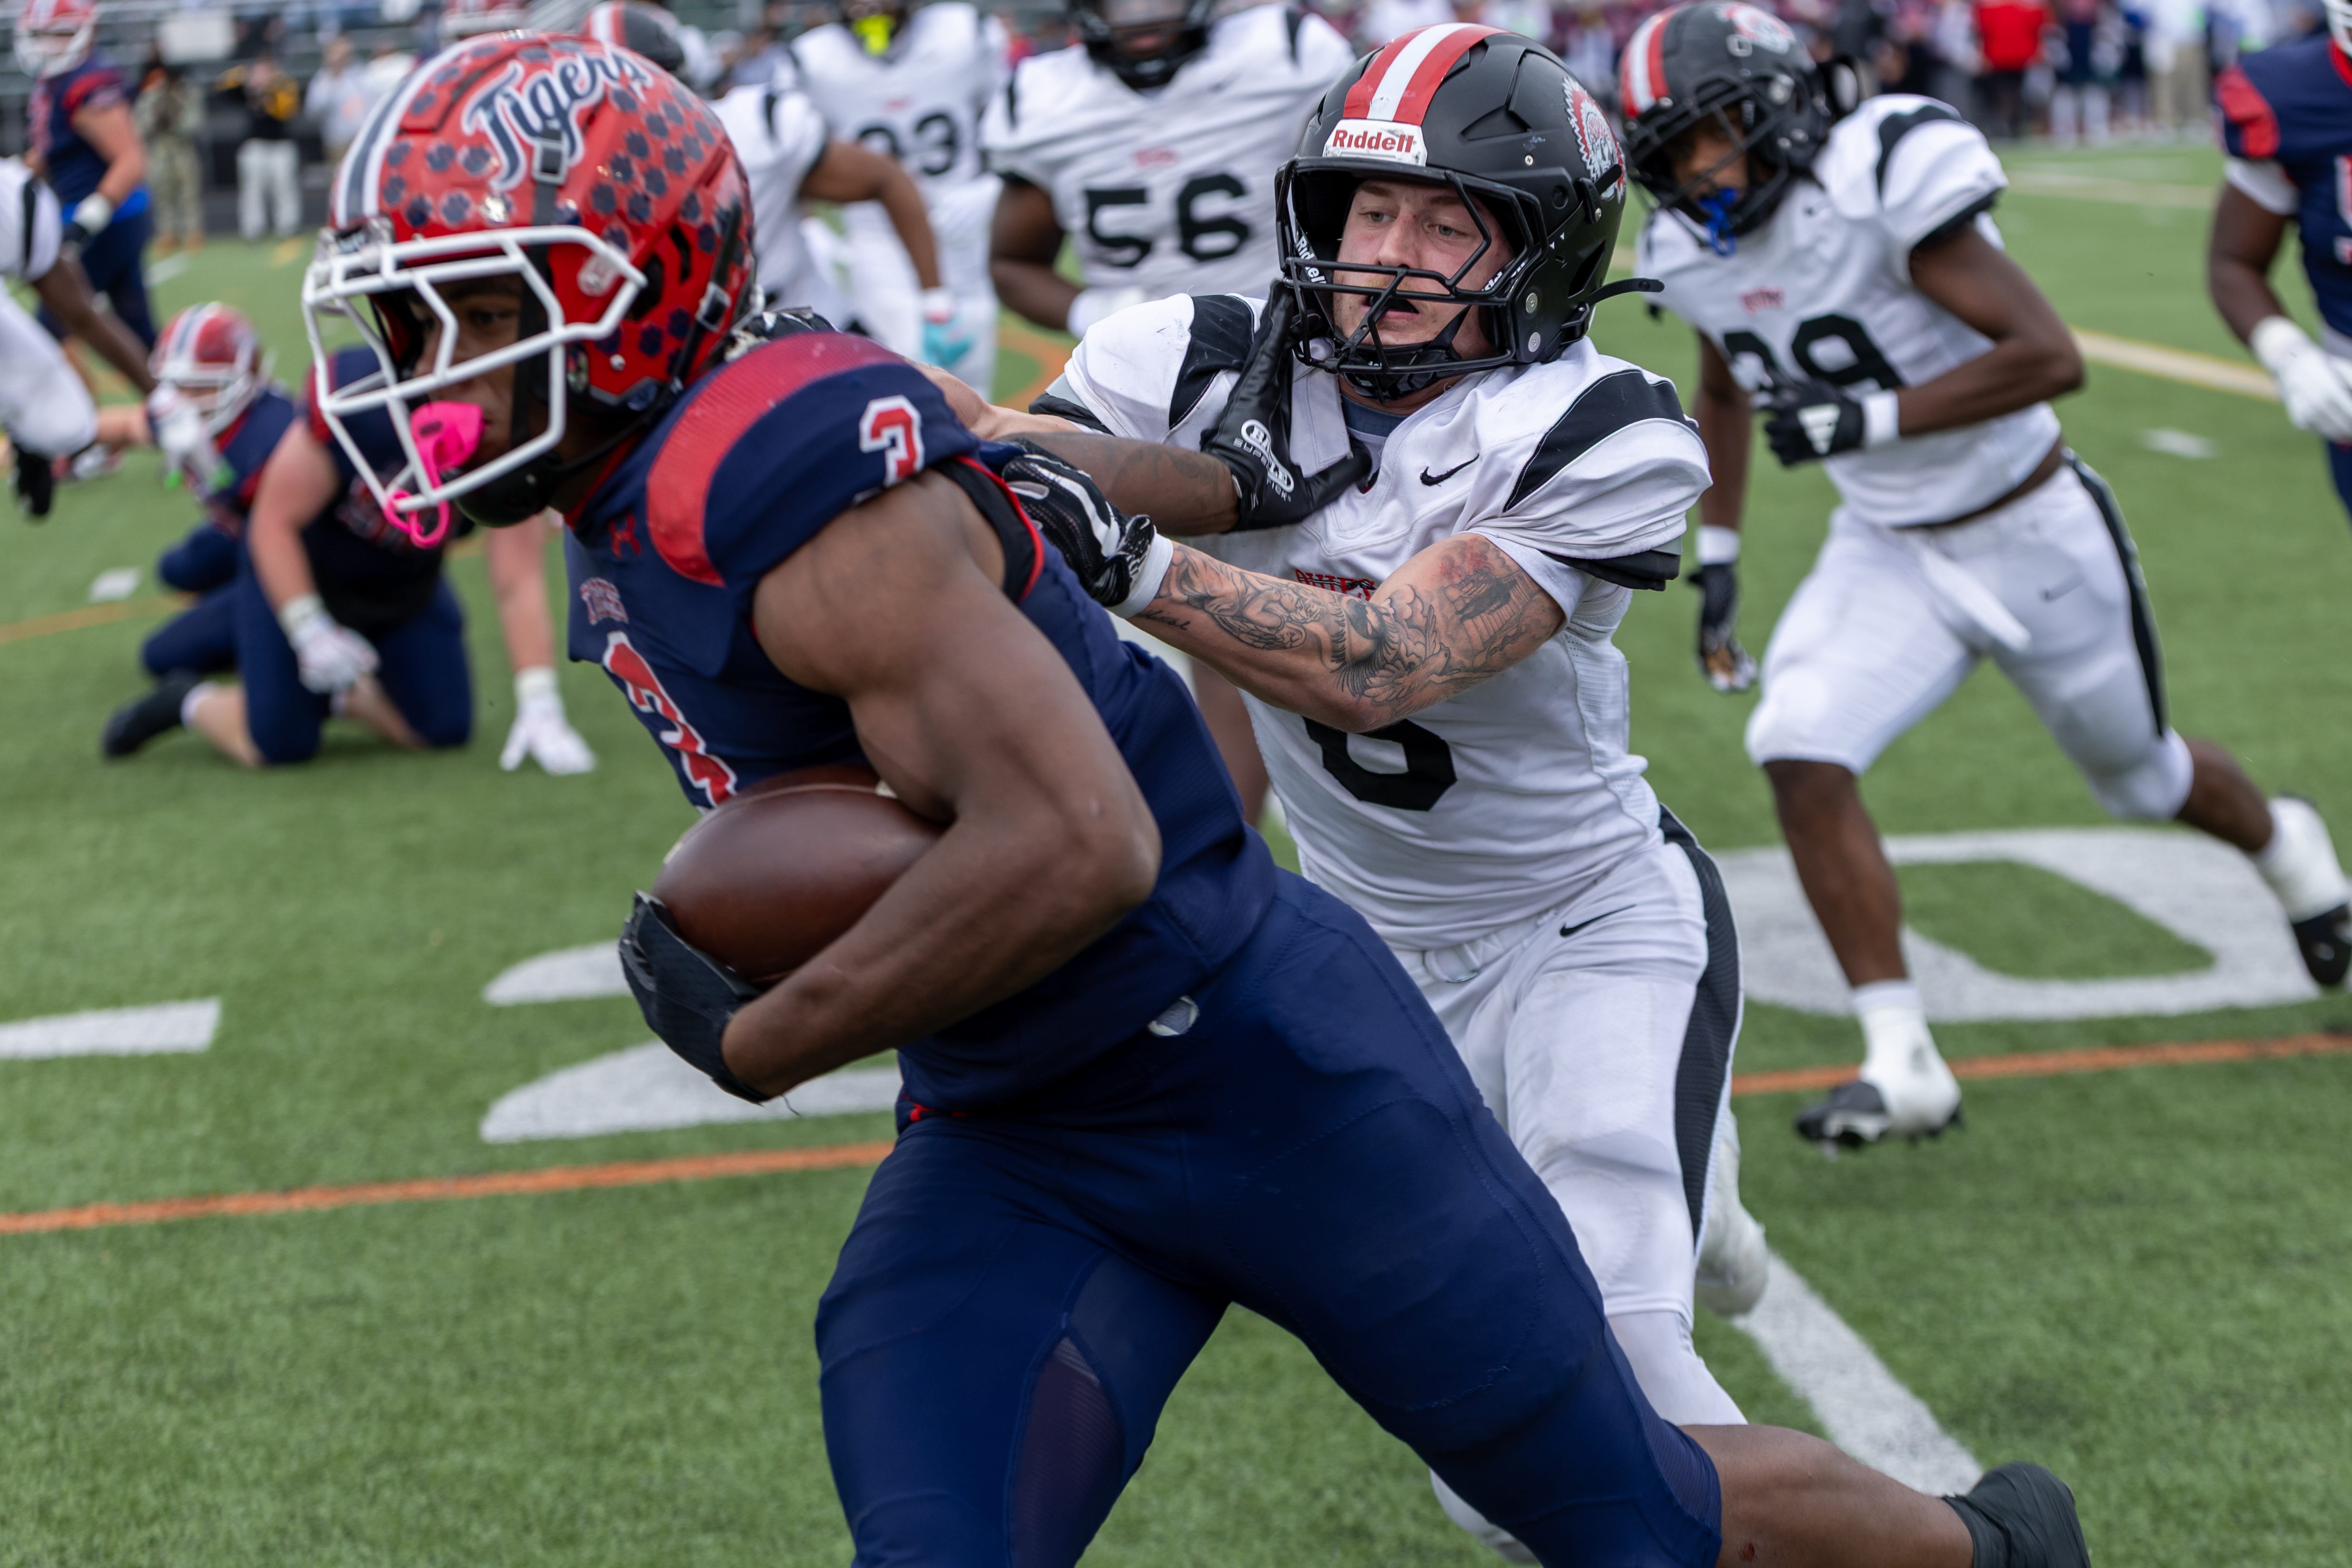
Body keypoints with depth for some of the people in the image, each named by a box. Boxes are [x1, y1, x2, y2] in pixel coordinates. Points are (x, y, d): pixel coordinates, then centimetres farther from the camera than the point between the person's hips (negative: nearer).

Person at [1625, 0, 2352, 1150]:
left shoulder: (1878, 185, -28)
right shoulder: (1692, 253, -6)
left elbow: (2050, 356, -31)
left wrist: (1864, 420, -33)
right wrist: (1715, 550, 10)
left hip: (2033, 536, -5)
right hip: (1889, 551, 5)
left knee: (2138, 777, 17)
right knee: (1800, 753, -20)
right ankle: (1901, 1063, -14)